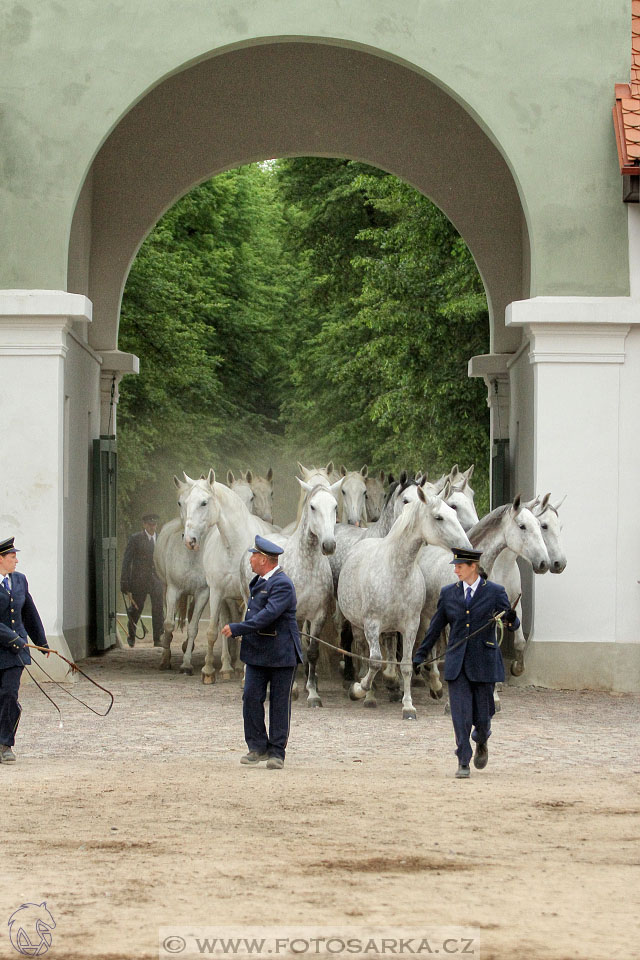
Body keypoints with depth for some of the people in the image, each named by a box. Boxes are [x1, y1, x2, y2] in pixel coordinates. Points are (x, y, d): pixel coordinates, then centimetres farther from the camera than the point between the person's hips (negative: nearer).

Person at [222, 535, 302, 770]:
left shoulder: (282, 585, -17)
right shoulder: (258, 581, 13)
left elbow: (268, 615, -25)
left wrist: (237, 629, -23)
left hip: (281, 653, -8)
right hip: (257, 652, 8)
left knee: (279, 704, 1)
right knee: (251, 697, -1)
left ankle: (277, 752, 7)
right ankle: (258, 747, 8)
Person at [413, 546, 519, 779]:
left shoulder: (495, 592, -1)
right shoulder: (448, 593, 8)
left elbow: (513, 624, -5)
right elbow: (435, 627, 14)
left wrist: (511, 618, -29)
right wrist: (420, 654, 14)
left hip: (484, 663, -2)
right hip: (457, 663, 2)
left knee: (482, 715, 4)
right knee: (461, 715, -7)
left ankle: (481, 743, 37)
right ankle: (463, 762, -1)